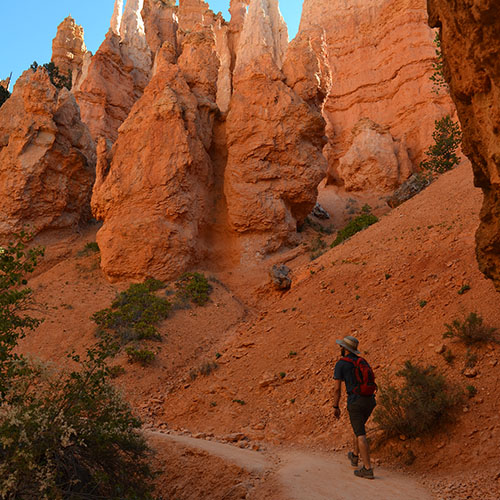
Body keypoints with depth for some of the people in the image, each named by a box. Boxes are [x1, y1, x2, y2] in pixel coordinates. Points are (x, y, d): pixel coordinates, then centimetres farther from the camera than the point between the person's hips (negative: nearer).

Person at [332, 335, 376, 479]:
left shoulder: (340, 364, -5)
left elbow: (337, 388, -8)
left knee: (361, 436, -3)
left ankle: (368, 469, -5)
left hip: (355, 402, -7)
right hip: (370, 400, 7)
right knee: (359, 427, 28)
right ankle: (355, 456, 43)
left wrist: (335, 407, 2)